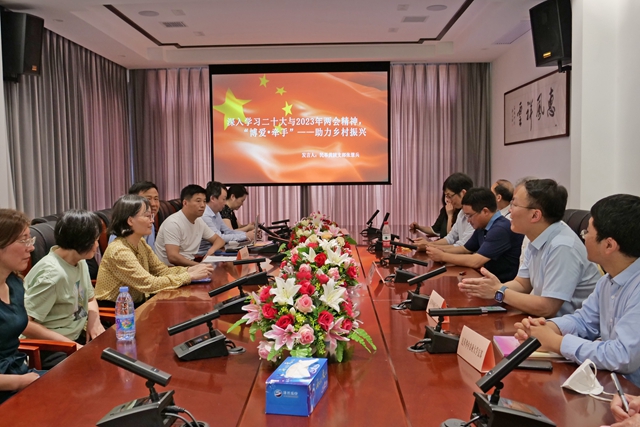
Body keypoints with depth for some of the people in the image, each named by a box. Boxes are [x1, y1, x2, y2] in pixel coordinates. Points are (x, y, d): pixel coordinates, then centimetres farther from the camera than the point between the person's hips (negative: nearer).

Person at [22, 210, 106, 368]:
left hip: (77, 337, 8)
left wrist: (94, 320, -3)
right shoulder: (52, 274, -23)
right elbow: (26, 324, -25)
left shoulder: (80, 262, 3)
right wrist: (71, 344, -21)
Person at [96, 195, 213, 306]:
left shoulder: (141, 243, 3)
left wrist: (190, 270, -13)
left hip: (135, 305, 7)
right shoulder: (119, 251, -23)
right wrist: (190, 276, -22)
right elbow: (151, 284, -25)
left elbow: (162, 270, 3)